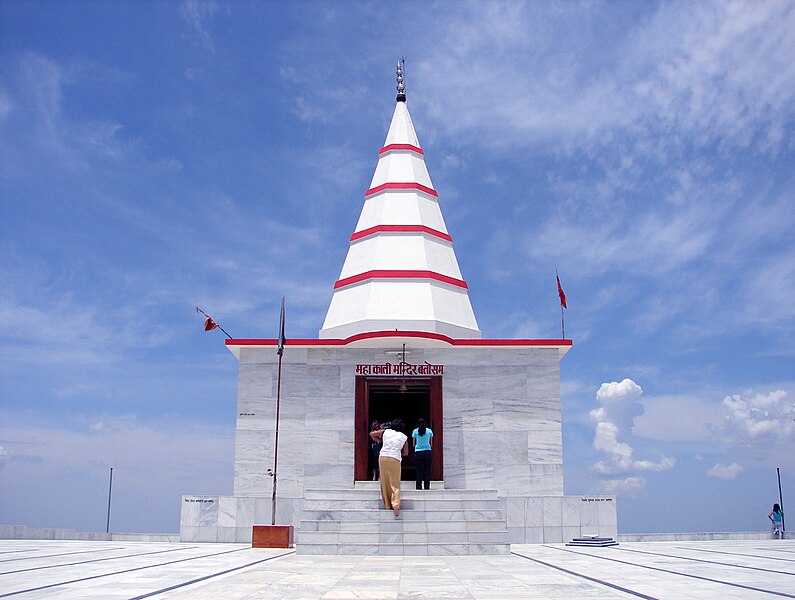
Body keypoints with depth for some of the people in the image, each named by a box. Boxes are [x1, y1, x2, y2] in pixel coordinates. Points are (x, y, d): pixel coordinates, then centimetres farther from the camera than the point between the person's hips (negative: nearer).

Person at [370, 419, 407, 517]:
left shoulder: (386, 431, 11)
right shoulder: (404, 437, 10)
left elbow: (371, 434, 17)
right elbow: (405, 453, 14)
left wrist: (380, 440, 29)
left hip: (383, 457, 1)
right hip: (395, 459, -1)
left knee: (385, 482, 11)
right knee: (395, 483, 0)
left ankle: (387, 505, 14)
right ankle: (396, 504, -19)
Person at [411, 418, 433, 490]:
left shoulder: (415, 431, 3)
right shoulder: (429, 431, 5)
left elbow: (413, 444, 8)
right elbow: (431, 443, 12)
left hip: (418, 452, -1)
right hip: (427, 452, 1)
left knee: (419, 471, 3)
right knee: (427, 470, 3)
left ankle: (419, 487, 0)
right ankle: (427, 486, 0)